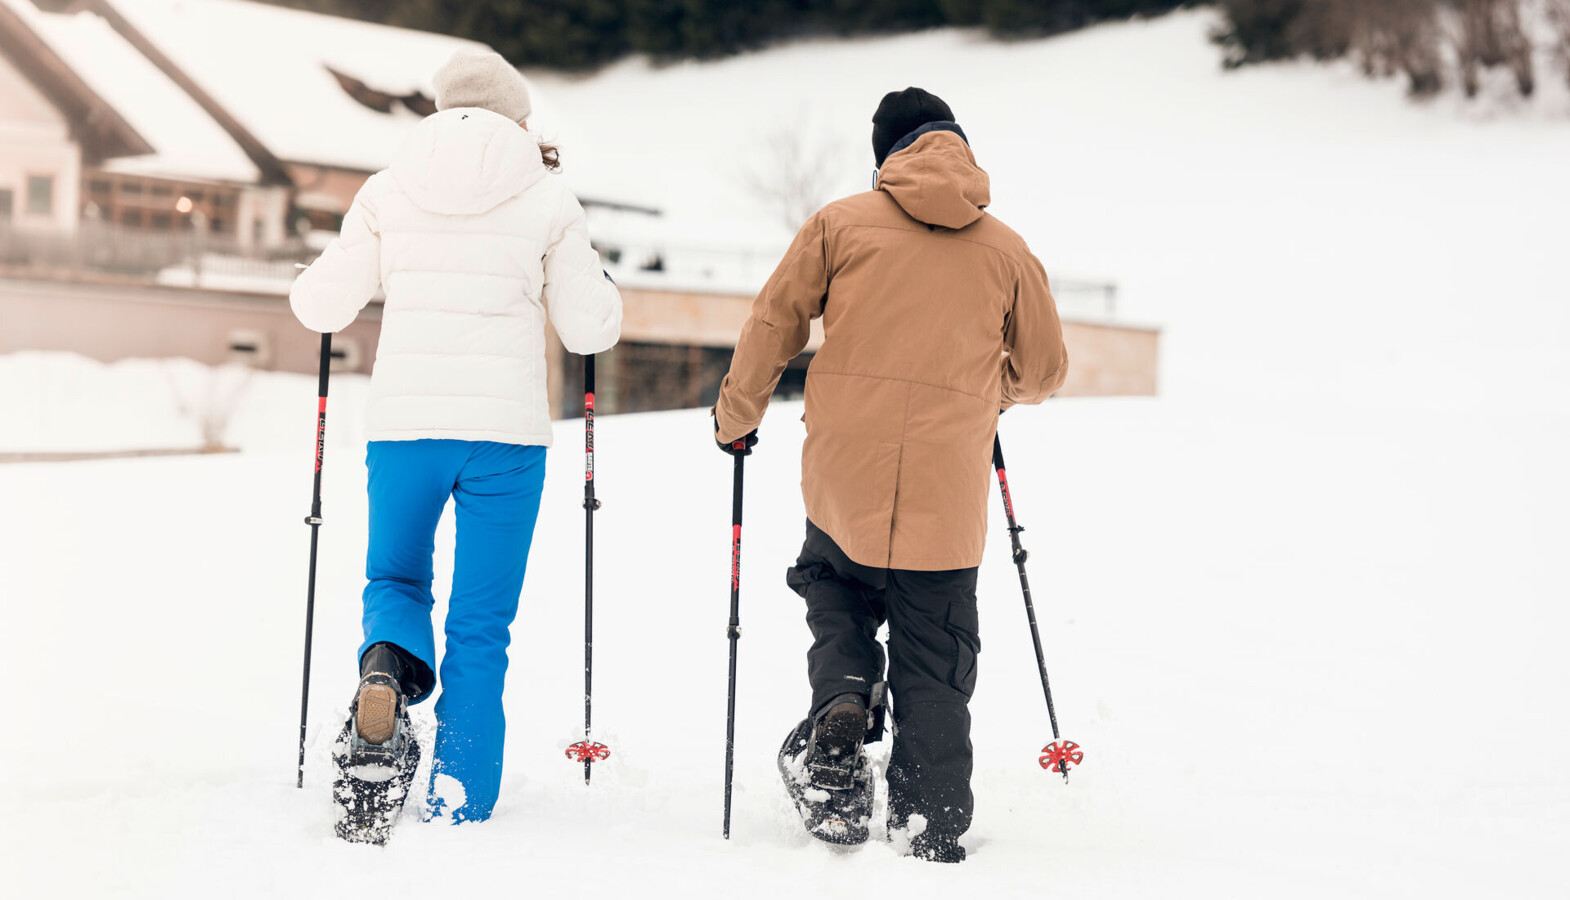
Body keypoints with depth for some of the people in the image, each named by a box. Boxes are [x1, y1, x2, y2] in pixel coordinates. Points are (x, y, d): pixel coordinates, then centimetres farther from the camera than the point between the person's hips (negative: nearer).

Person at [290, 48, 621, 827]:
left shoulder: (388, 191, 3)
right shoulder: (547, 200, -1)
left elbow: (322, 308, 9)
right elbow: (590, 331, 2)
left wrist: (311, 283, 32)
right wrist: (588, 267, 22)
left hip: (403, 423, 1)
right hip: (507, 432, -1)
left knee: (394, 578, 22)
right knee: (480, 625, 9)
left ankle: (388, 661, -11)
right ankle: (459, 800, 3)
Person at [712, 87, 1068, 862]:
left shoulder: (841, 223, 4)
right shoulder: (1006, 250, 9)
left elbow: (773, 325, 4)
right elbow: (1045, 369, 17)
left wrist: (736, 416, 18)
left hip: (845, 477, 0)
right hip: (947, 493, 1)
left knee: (835, 592, 25)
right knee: (935, 667, 9)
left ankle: (841, 703, -3)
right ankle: (930, 829, 6)